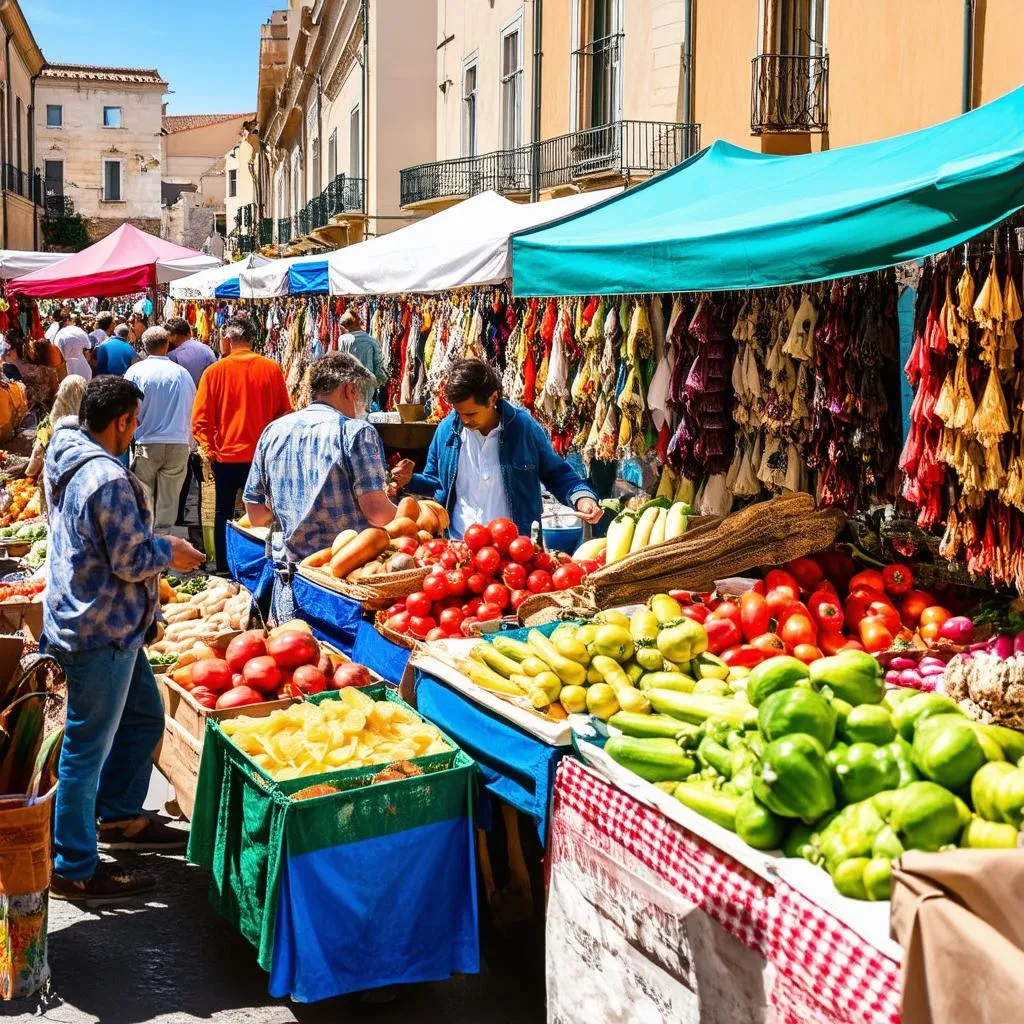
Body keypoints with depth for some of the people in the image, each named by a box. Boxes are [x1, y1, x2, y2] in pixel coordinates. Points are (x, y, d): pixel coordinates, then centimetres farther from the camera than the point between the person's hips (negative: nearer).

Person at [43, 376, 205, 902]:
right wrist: (170, 552, -4)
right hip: (100, 632, -10)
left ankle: (119, 816, 39)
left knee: (144, 717, 23)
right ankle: (75, 870, 13)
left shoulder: (65, 458, 6)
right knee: (88, 749, 1)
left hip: (108, 625, 10)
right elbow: (132, 561, -22)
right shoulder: (107, 479, -26)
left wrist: (156, 544, 15)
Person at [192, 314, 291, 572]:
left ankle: (223, 569, 15)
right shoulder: (272, 369, -6)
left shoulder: (215, 371, -8)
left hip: (226, 454, -1)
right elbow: (284, 413, 2)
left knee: (223, 514, 12)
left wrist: (209, 450, 1)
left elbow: (200, 418, -7)